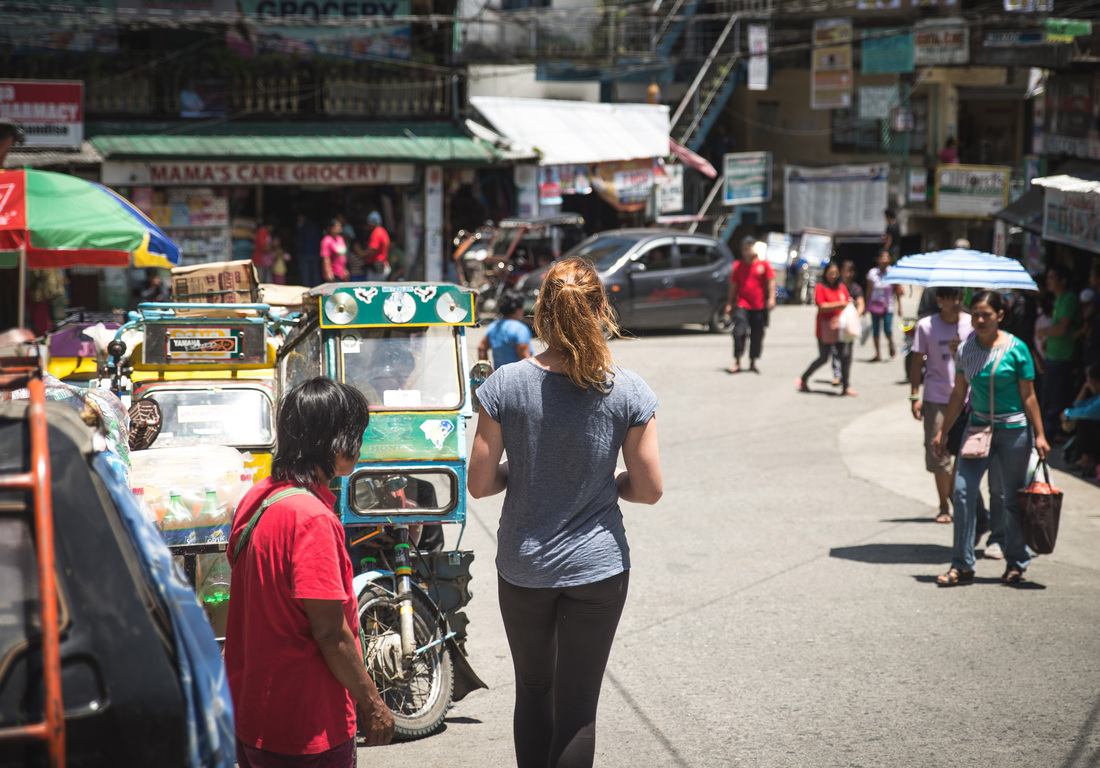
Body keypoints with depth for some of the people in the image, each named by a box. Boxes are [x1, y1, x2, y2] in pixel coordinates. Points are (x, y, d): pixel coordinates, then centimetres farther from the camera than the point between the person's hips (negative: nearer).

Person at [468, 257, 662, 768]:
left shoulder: (505, 386, -12)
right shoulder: (629, 392, -12)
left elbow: (479, 484, -8)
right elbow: (648, 490, -7)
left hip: (523, 568, 1)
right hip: (597, 569, -1)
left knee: (533, 691, 21)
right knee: (578, 707, 7)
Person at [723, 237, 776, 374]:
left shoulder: (764, 264, 3)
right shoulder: (738, 265, 8)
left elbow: (771, 282, 2)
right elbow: (733, 286, 12)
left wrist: (771, 298, -9)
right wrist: (729, 303, 9)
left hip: (760, 307, 0)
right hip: (742, 305, 0)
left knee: (757, 336, 7)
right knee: (739, 332, -15)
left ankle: (753, 363, 19)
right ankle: (737, 363, -10)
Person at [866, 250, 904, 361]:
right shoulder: (872, 273, -3)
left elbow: (897, 291, 2)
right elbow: (869, 290, 3)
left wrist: (899, 306, 2)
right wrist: (867, 305, 2)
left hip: (888, 306, -1)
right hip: (875, 305, 1)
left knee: (887, 329, -10)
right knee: (875, 331, 5)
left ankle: (891, 345, 20)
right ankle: (878, 354, 15)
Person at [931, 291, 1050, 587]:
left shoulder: (1016, 349, -8)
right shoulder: (966, 349, 3)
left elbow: (1029, 396, -5)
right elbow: (959, 394, 10)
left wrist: (1039, 435, -7)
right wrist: (943, 432, 11)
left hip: (1013, 430, -3)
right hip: (978, 426, 3)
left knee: (1011, 498, 5)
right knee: (963, 490, -7)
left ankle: (1016, 563, 21)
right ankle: (962, 565, -1)